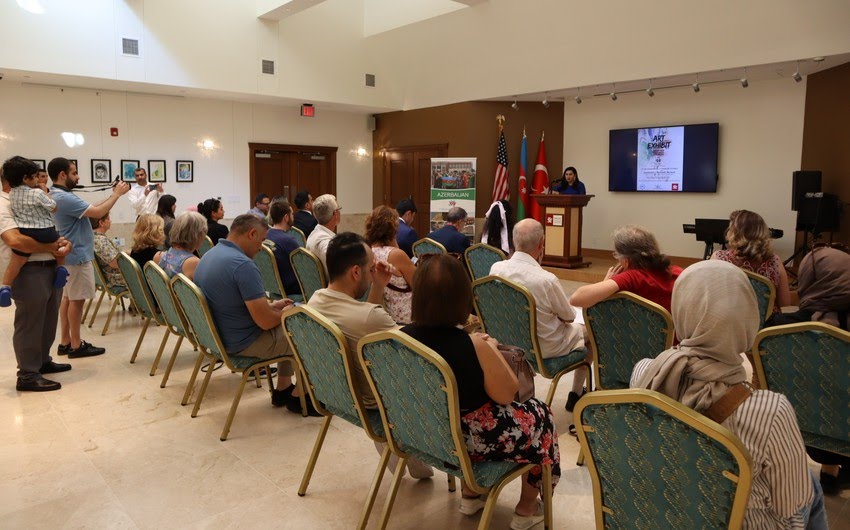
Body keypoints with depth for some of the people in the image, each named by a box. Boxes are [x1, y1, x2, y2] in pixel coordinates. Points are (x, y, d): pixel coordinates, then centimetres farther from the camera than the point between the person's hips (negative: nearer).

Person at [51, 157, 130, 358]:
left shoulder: (60, 196, 11)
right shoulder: (64, 198, -23)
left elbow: (91, 208, 14)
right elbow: (98, 212, -25)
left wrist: (112, 195, 11)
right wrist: (117, 194, -12)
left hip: (70, 255, 11)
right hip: (77, 255, -11)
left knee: (67, 297, 13)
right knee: (76, 299, -4)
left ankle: (65, 342, 19)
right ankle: (76, 345, 3)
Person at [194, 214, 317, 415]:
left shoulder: (209, 256, 4)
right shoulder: (243, 265, -26)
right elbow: (265, 321, -26)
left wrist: (272, 305, 12)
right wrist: (285, 313, -4)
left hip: (220, 335, 10)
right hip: (244, 343, -10)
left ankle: (283, 389, 29)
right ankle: (298, 396, 18)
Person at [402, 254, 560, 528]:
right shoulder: (473, 346, -29)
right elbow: (507, 394, -15)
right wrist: (491, 349, -2)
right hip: (468, 439, -6)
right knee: (539, 415, 20)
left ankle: (470, 495, 42)